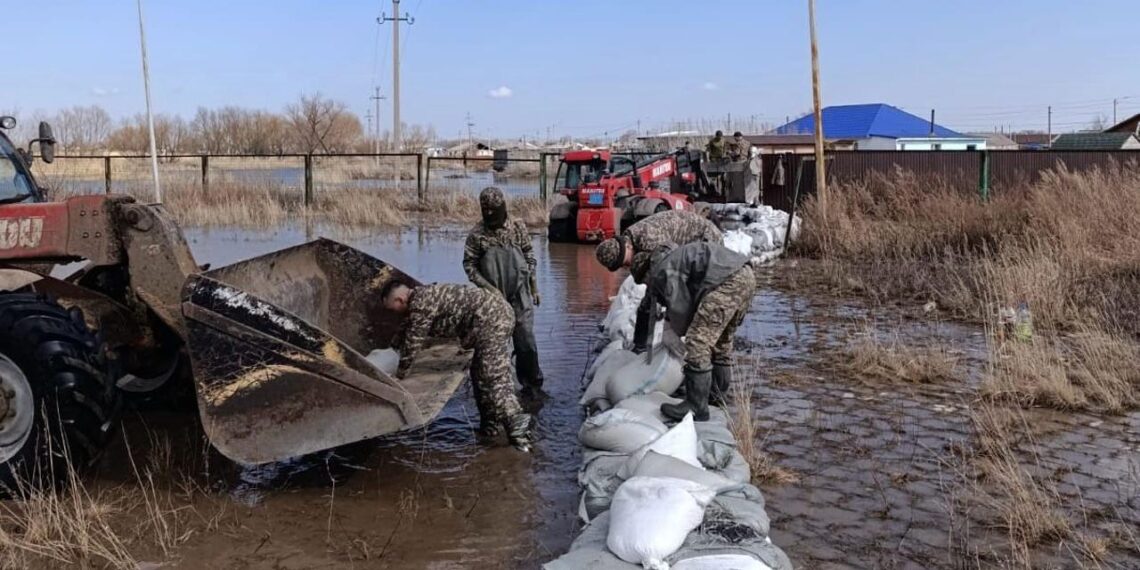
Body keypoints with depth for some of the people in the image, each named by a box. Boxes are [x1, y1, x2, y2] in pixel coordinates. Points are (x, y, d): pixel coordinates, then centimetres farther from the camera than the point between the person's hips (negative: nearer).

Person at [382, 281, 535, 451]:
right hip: (496, 310, 10)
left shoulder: (420, 303, -12)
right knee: (480, 373, 16)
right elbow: (405, 330, 36)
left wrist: (399, 374, 7)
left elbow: (413, 342, -6)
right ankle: (492, 424, 21)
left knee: (494, 377, -12)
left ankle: (518, 426, -17)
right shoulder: (421, 295, 20)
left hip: (491, 317, -10)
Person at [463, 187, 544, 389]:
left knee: (526, 340, 1)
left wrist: (534, 288, 8)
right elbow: (469, 264, -4)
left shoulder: (518, 227, 0)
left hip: (520, 295, 1)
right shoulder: (477, 233, -6)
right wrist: (488, 287, -14)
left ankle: (533, 384, 15)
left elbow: (529, 258, 7)